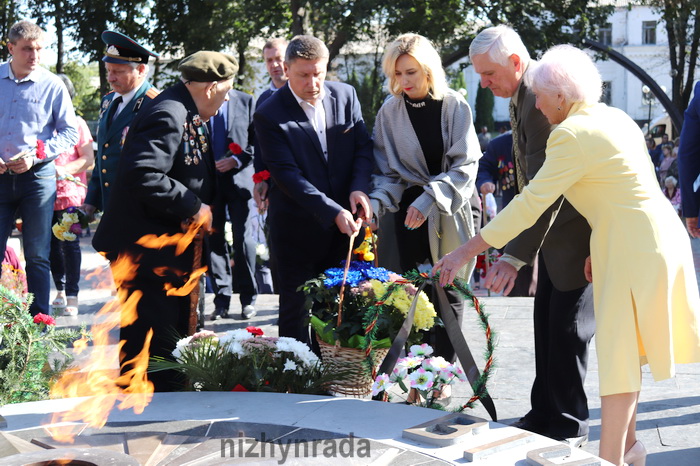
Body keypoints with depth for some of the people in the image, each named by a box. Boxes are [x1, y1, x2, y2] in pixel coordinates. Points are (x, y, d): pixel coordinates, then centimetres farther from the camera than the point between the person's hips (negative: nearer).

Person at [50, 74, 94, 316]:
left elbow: (88, 158, -3)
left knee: (69, 243, -6)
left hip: (70, 192, -4)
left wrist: (64, 170, -17)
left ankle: (72, 296, -5)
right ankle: (60, 290, 22)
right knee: (52, 244, 9)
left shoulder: (76, 123, 2)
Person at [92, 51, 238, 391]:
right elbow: (142, 176, -30)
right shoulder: (167, 116, -20)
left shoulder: (189, 115, 13)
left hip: (170, 250, 11)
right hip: (147, 251, -11)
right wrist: (193, 207, -22)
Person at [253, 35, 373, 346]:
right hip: (297, 231, -4)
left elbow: (364, 146, 6)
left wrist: (360, 188, -14)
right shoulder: (269, 116, -12)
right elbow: (288, 176, -17)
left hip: (344, 227, 4)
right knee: (296, 312, 5)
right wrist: (334, 212, -25)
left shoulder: (346, 95, 2)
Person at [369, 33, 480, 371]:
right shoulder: (390, 111, 0)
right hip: (410, 210, 1)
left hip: (449, 213, -1)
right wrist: (375, 204, -15)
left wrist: (429, 199, -21)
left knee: (448, 292, 4)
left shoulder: (455, 107, -6)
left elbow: (465, 166, -10)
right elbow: (387, 171, 3)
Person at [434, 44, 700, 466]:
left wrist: (467, 251, -16)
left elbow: (530, 203, -19)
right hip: (653, 237, 10)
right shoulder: (613, 118, 12)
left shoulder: (574, 134, -17)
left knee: (618, 355, -4)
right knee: (624, 350, 18)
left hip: (635, 249, -10)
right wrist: (600, 248, 17)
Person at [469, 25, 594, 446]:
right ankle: (545, 415, 24)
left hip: (577, 233, -10)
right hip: (555, 232, 10)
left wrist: (514, 257, -33)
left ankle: (569, 426, 8)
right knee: (547, 324, 14)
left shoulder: (542, 99, -24)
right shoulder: (523, 96, 9)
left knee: (567, 329, -3)